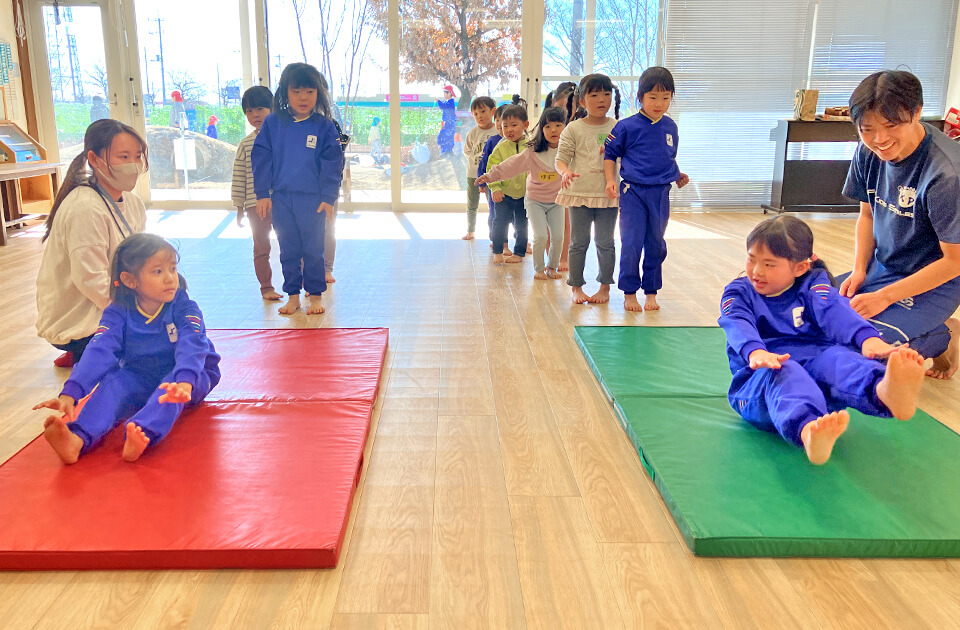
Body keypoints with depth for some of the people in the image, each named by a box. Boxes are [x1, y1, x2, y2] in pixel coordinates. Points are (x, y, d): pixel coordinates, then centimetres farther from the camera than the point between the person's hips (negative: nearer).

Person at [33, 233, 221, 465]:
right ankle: (78, 440, -49)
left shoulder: (183, 307, -14)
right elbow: (99, 350, -20)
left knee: (173, 388, -35)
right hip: (139, 380, 3)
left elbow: (191, 345, -31)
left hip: (191, 377, -2)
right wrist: (70, 394, -36)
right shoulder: (119, 312, -6)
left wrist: (184, 382, -53)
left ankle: (143, 435, -61)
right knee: (115, 380, -27)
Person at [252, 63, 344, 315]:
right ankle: (292, 295, 22)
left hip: (313, 199, -2)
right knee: (288, 250, 11)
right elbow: (261, 158, 5)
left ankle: (315, 295, 17)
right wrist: (262, 194, 0)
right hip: (281, 198, 2)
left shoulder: (324, 127, -1)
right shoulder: (272, 124, 3)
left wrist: (328, 198, -5)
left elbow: (332, 164, 0)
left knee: (313, 250, 5)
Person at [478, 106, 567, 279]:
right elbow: (512, 165, -9)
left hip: (556, 201, 2)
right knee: (540, 236, -10)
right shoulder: (533, 152, -12)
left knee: (557, 236, 1)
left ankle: (552, 267, 25)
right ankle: (539, 268, 10)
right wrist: (490, 176, -10)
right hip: (535, 200, -2)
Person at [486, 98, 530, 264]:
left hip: (524, 194, 0)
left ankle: (519, 253, 22)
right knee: (500, 222, 4)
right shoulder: (500, 147, -4)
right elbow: (492, 168, -4)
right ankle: (497, 252, 16)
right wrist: (495, 188, -11)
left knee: (521, 225, 9)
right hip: (504, 193, 0)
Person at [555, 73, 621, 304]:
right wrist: (565, 172, -23)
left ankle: (605, 287, 18)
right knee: (578, 242, 6)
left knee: (605, 242, 7)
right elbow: (561, 158, -2)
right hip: (580, 193, -1)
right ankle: (576, 287, 16)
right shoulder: (574, 129, 0)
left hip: (608, 194, 1)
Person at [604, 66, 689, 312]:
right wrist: (610, 180, -10)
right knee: (631, 244, -4)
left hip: (661, 193, 4)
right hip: (633, 191, -4)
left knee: (656, 244, 10)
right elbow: (610, 154, 1)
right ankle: (629, 292, 11)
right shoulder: (627, 126, -5)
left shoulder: (670, 126, 8)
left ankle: (651, 292, 23)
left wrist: (678, 175, 9)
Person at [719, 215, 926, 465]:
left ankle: (884, 391, -67)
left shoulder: (812, 284, 15)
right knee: (783, 373, -37)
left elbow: (834, 311, -9)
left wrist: (867, 338, -32)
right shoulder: (738, 292, 12)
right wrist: (756, 352, -38)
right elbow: (739, 326, -13)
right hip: (758, 377, -2)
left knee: (836, 357, -31)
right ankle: (807, 430, -72)